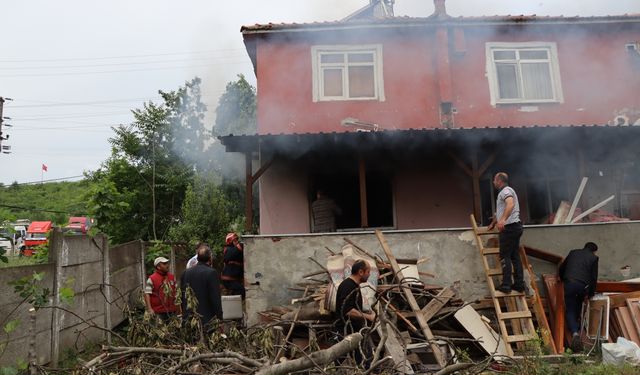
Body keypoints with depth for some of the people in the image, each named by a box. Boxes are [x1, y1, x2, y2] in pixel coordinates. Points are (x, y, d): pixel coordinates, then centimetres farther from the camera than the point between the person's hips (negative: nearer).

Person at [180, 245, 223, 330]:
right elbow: (216, 299, -12)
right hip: (207, 320, -6)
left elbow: (182, 297, 13)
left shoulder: (186, 273, 6)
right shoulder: (211, 273, -12)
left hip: (189, 320, 6)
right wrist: (219, 319, -5)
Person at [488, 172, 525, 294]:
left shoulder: (506, 191, -10)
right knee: (515, 256, 10)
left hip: (509, 227, -10)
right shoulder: (504, 192, 23)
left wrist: (502, 220, -44)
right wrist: (493, 223, 46)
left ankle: (506, 285, -7)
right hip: (515, 227, 10)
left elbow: (511, 204, -32)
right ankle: (519, 284, 12)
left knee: (505, 256, -7)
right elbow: (500, 211, 36)